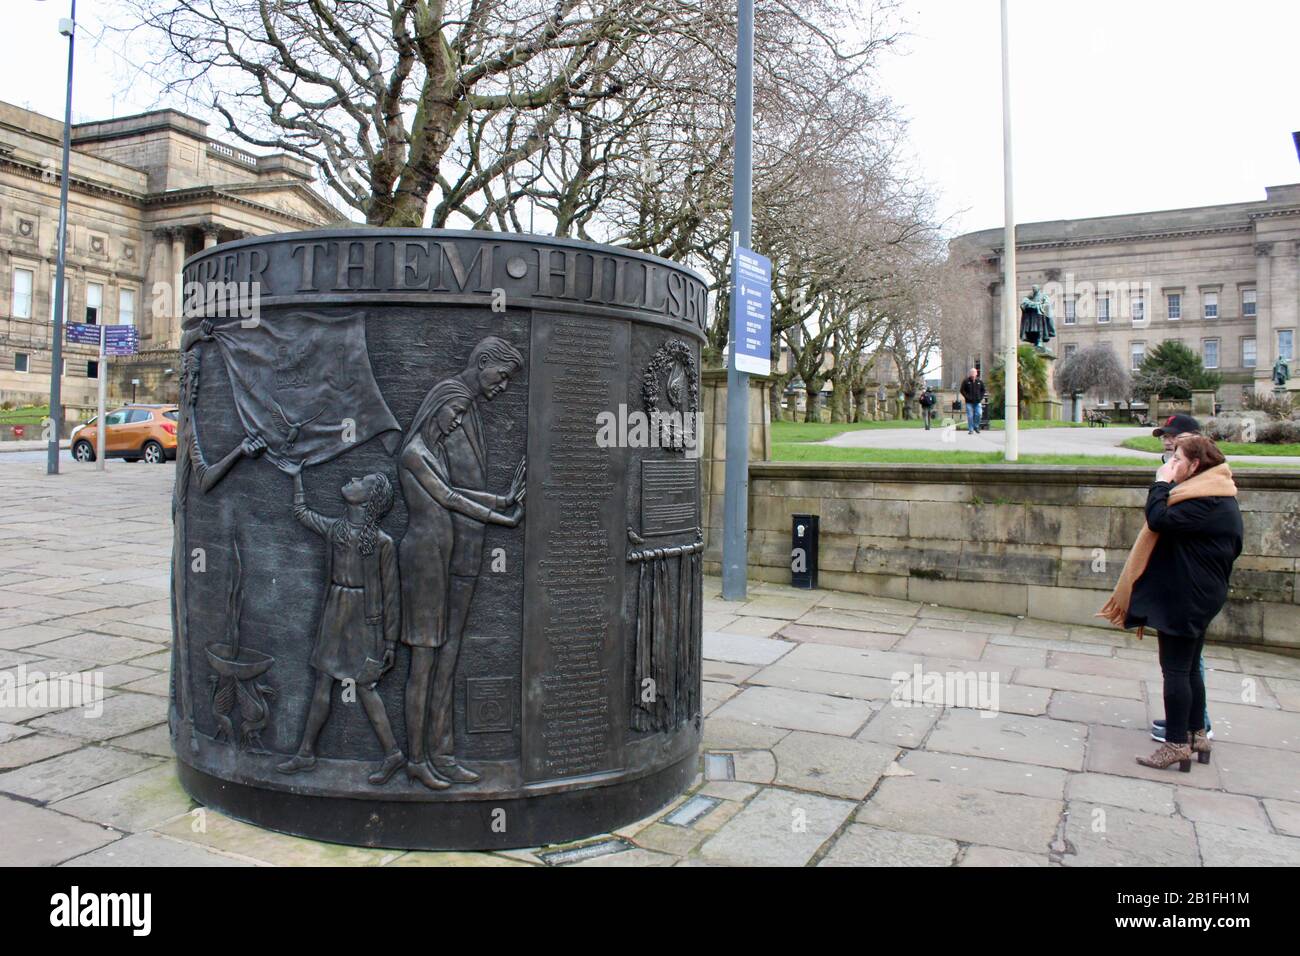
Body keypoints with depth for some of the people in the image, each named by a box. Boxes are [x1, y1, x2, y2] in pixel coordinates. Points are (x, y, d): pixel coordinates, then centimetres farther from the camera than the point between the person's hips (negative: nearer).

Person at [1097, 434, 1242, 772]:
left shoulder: (1204, 501, -20)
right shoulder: (1214, 495, 13)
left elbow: (1160, 520, -27)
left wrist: (1161, 484, -14)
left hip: (1185, 599, -11)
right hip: (1200, 595, 11)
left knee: (1175, 670, -5)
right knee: (1189, 667, 17)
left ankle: (1177, 745, 0)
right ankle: (1196, 734, 26)